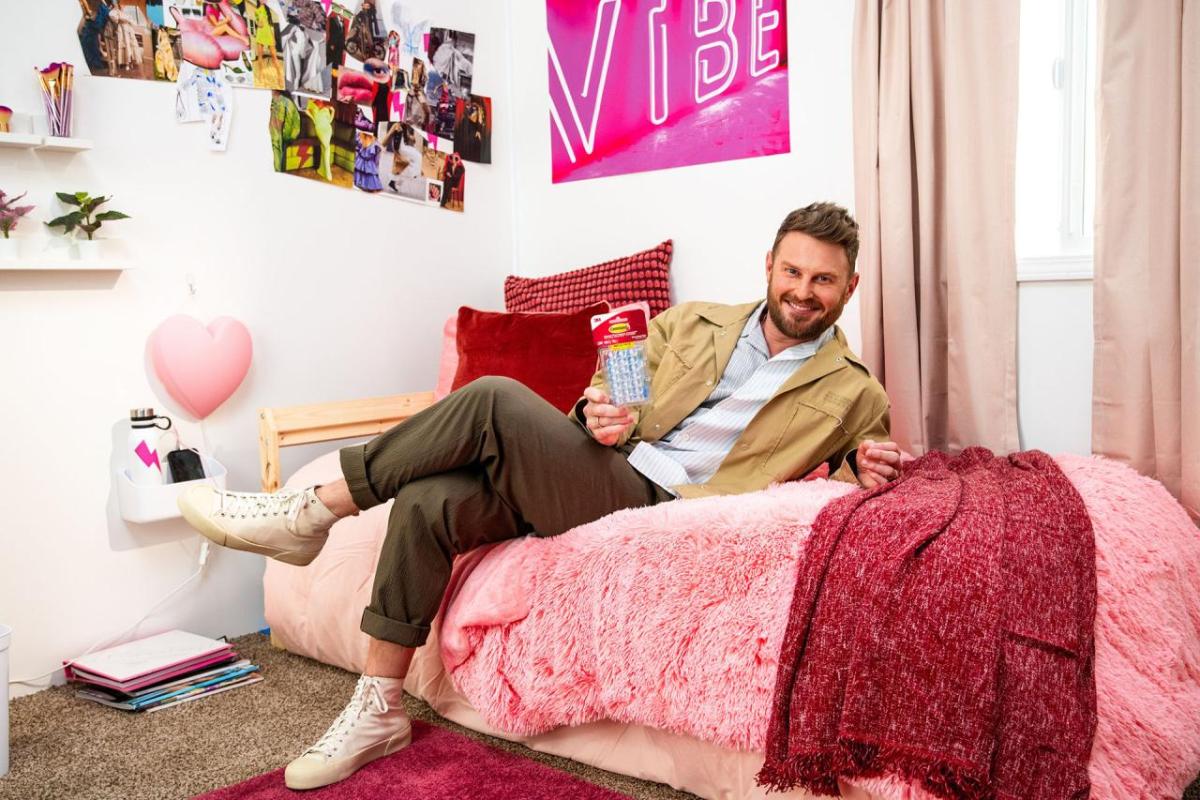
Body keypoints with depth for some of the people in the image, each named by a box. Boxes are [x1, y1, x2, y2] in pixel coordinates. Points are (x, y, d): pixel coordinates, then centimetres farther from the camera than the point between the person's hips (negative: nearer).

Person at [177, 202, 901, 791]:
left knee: (496, 399, -25)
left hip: (660, 508, -4)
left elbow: (862, 467, 21)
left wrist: (863, 468, -4)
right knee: (427, 504, -21)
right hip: (600, 470, 5)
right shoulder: (692, 323, 18)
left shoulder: (855, 394, 10)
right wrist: (600, 415, -4)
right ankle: (379, 711, -6)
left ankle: (316, 510, -11)